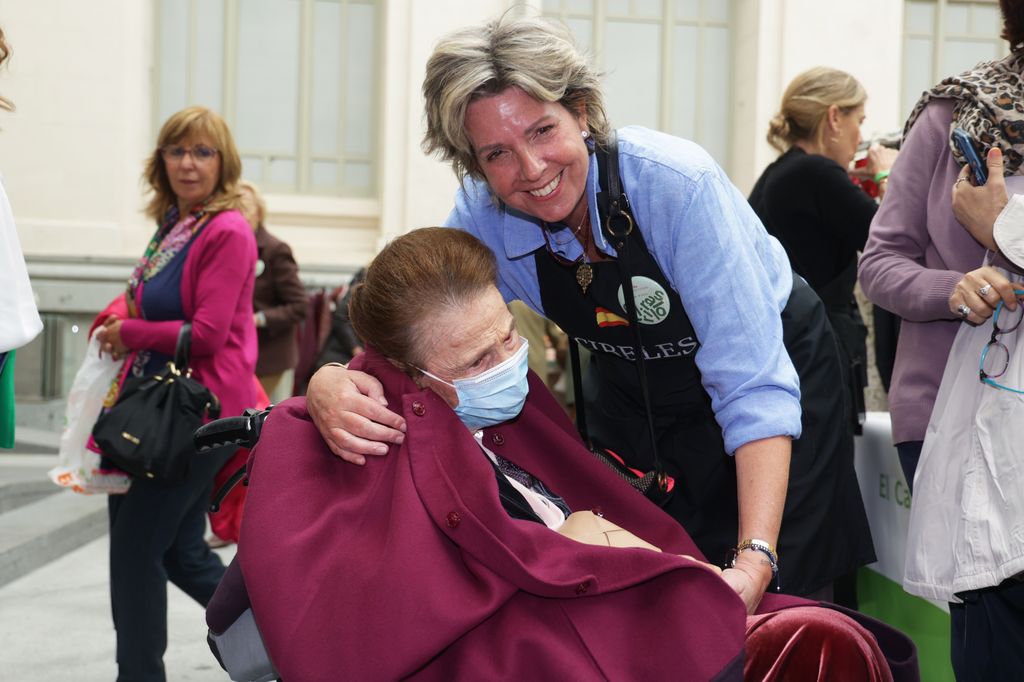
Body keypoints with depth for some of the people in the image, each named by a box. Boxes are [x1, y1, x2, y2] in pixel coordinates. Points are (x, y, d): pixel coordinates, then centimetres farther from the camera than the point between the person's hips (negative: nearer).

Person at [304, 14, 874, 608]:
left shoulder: (676, 185, -34)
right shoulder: (486, 216, -20)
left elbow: (754, 388, -36)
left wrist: (756, 561, -48)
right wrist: (332, 381, -40)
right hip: (632, 395, 4)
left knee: (763, 605, -7)